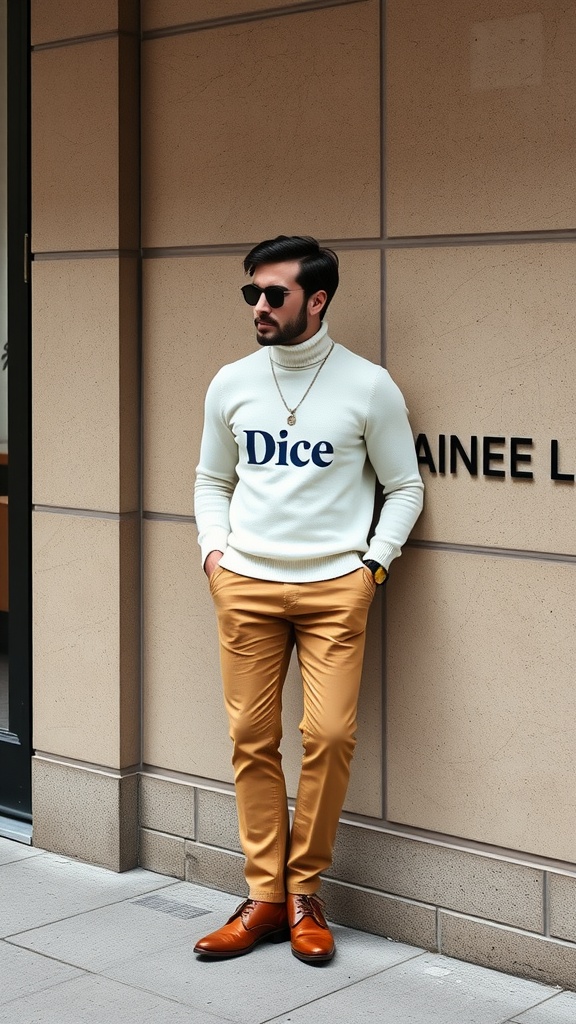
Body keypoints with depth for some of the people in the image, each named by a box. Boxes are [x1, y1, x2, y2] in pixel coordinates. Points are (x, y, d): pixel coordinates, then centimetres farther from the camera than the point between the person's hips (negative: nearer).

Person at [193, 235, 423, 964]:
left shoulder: (368, 386, -1)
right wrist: (214, 549, 3)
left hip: (335, 585, -2)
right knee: (252, 738, 2)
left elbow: (405, 488, 6)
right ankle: (264, 898, 13)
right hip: (246, 584, 3)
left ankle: (303, 891, 9)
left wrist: (373, 562, -5)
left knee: (330, 735, -10)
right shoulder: (230, 384, 8)